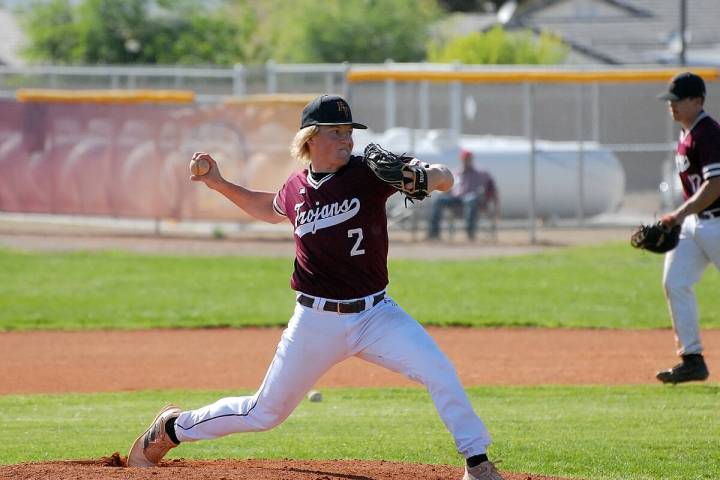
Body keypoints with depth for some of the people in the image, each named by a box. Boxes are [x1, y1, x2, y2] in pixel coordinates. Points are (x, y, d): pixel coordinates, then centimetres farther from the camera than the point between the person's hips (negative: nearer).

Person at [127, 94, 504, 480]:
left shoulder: (367, 173, -8)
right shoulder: (296, 188, 1)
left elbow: (444, 179, -15)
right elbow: (270, 210, 26)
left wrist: (426, 177, -37)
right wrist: (218, 184, 16)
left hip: (374, 314, -1)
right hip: (316, 320, 1)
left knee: (437, 370, -23)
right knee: (266, 412, 8)